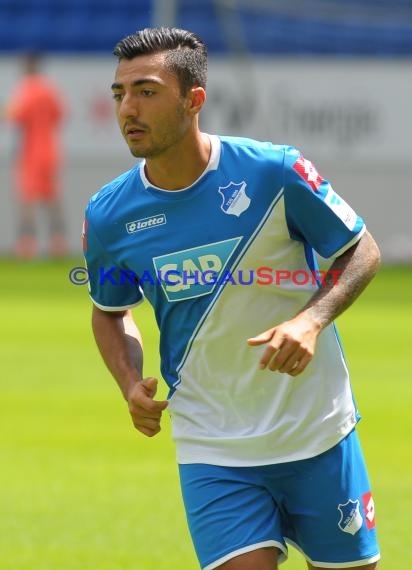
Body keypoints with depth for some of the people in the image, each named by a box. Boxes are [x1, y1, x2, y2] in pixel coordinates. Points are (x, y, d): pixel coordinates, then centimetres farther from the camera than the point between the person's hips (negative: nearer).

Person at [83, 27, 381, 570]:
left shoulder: (273, 171, -13)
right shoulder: (108, 216, -5)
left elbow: (361, 250, -1)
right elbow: (110, 311, 14)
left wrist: (311, 320, -18)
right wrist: (132, 382, -5)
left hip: (318, 432, -1)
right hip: (211, 452, 1)